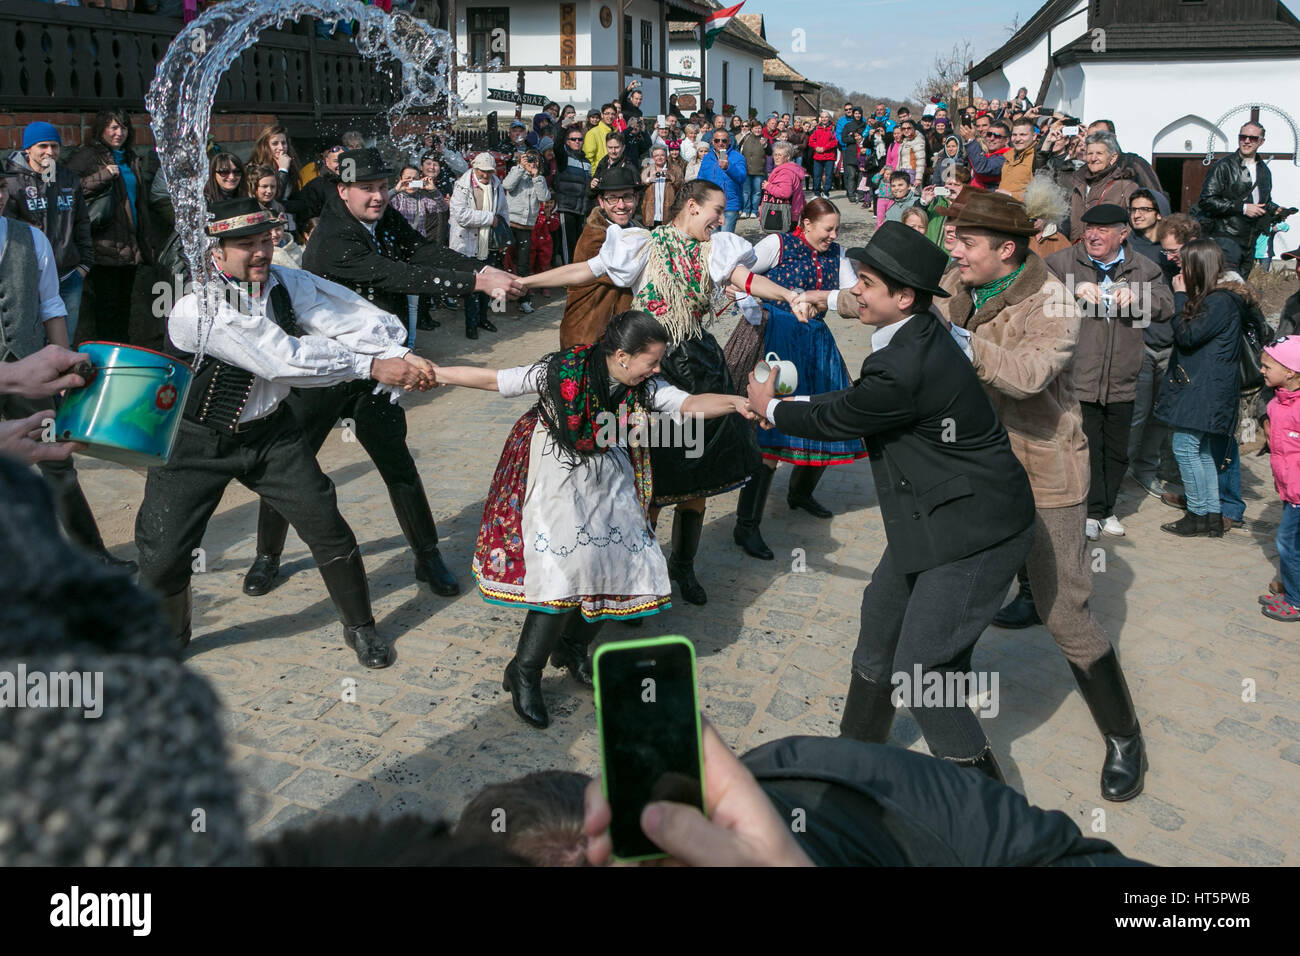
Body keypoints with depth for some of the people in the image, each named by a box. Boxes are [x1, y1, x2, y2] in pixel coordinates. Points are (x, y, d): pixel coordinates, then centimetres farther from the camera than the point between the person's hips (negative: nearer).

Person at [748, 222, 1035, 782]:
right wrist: (790, 405, 15)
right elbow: (855, 402, 16)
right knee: (882, 613, 23)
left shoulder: (904, 368, -29)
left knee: (919, 673, -7)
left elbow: (836, 421, -13)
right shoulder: (919, 336, 1)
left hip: (973, 534, -11)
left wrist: (771, 409, 5)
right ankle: (860, 745, 44)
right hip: (936, 516, 11)